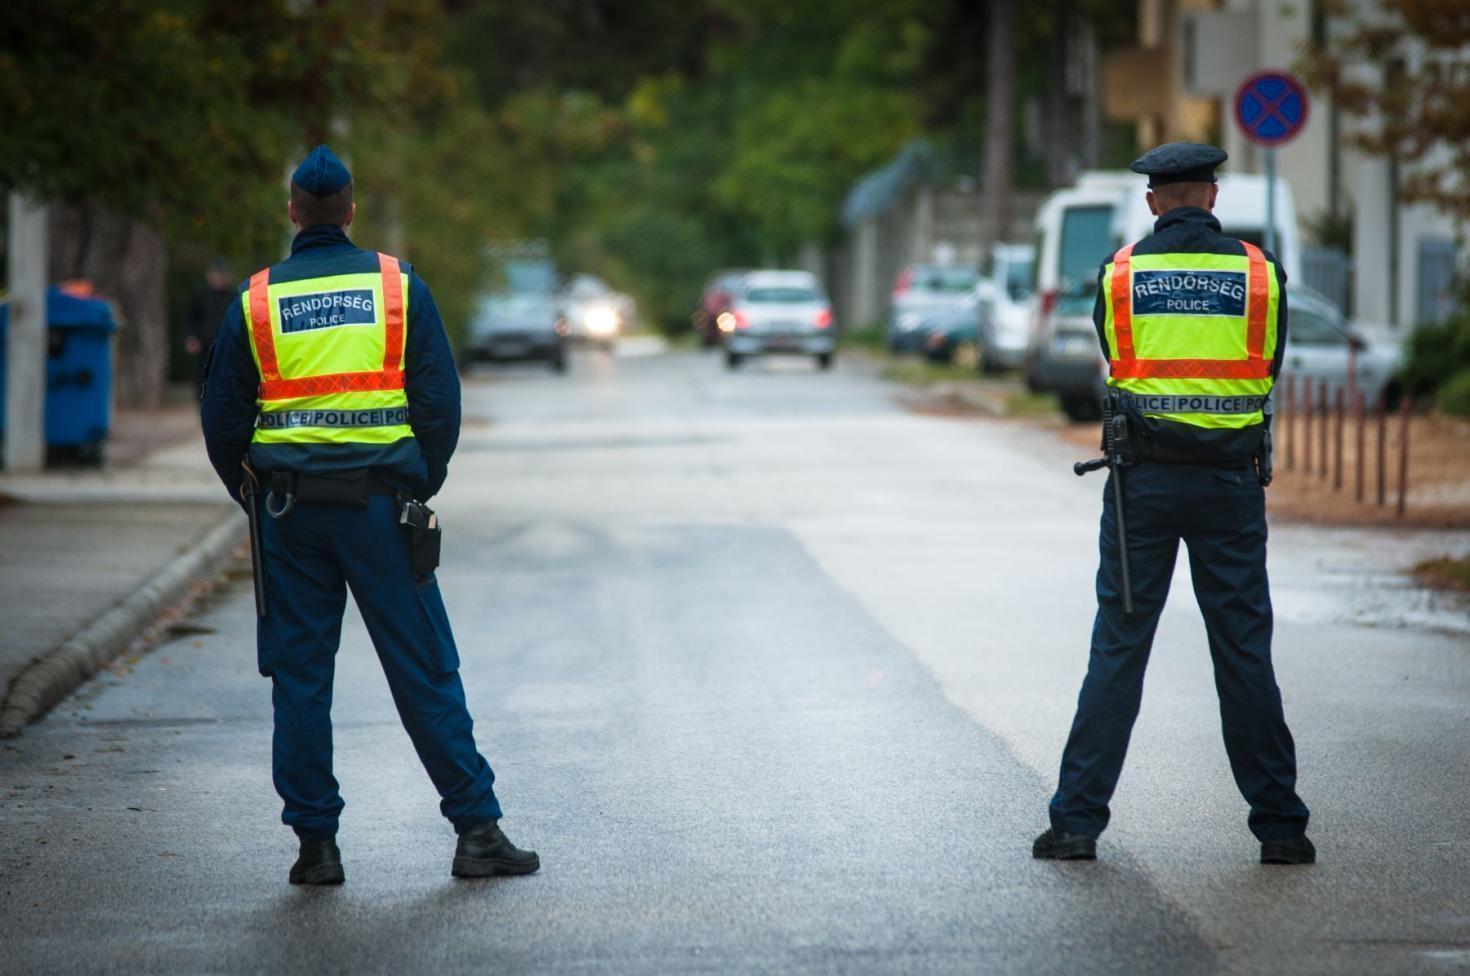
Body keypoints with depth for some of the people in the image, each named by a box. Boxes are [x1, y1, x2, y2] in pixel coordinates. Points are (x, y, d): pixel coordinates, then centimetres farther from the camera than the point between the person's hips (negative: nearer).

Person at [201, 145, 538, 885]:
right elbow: (440, 400, 0)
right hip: (380, 503, -1)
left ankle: (315, 843, 6)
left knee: (300, 678, 7)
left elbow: (222, 419, 5)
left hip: (291, 511, 1)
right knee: (424, 672, 4)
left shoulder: (256, 301, 3)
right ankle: (477, 830, 3)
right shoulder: (399, 287, 1)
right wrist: (421, 487, 12)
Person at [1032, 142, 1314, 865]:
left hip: (1144, 480, 0)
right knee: (1245, 654, 5)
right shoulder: (1260, 273, 0)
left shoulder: (1120, 274, 0)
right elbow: (1270, 371, 11)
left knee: (1117, 649, 4)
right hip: (1232, 480, 0)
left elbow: (1115, 367, 11)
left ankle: (1077, 821, 2)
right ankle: (1280, 826, 8)